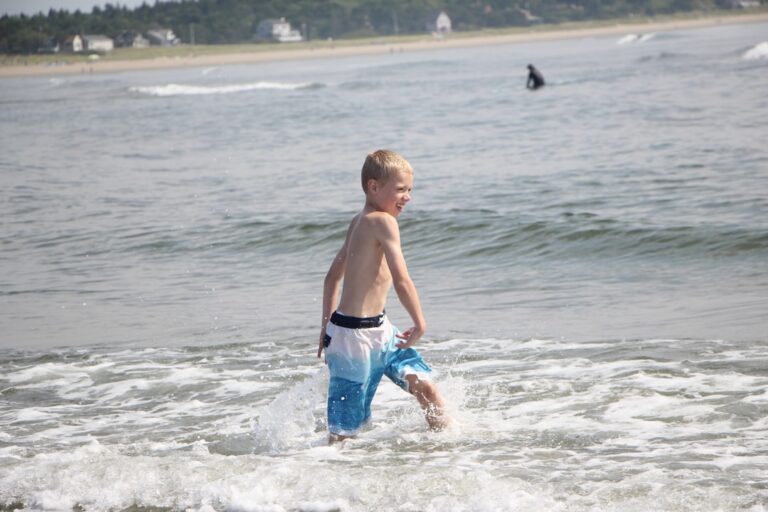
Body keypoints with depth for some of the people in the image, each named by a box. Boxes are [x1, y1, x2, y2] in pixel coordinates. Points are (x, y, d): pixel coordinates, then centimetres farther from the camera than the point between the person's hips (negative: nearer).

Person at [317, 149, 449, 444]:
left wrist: (328, 324, 25)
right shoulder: (383, 221, -16)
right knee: (345, 430, -4)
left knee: (424, 384, 12)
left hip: (378, 331, 10)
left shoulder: (358, 222, 12)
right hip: (355, 335, -10)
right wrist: (420, 324, -14)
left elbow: (332, 277, 20)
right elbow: (401, 280, -24)